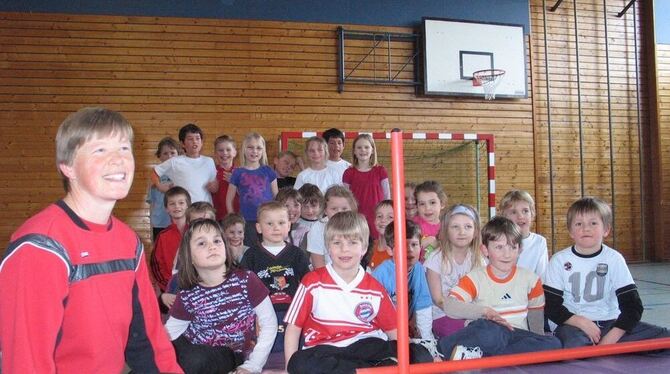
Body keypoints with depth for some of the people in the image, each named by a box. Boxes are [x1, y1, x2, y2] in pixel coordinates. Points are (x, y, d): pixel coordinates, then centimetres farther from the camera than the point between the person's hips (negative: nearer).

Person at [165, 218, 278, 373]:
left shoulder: (246, 280, -17)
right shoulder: (187, 296, -9)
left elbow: (269, 323, -11)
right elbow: (170, 331, 3)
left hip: (228, 353, -3)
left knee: (195, 361, -31)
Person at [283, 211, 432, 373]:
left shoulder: (375, 289, 7)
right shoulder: (313, 282, 1)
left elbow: (394, 331, 10)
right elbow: (293, 327, 2)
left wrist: (406, 356, -7)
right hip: (325, 351, 0)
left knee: (420, 355, -20)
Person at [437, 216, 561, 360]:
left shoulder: (530, 279, 10)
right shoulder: (475, 278, -1)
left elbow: (536, 320, 15)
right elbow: (449, 306, -17)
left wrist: (537, 346, 3)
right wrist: (484, 310, -30)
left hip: (518, 336, 6)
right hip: (486, 336, -5)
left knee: (553, 343, -26)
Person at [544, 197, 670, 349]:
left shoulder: (614, 259, 0)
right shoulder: (559, 260, -2)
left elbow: (632, 305, -3)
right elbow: (551, 306, -3)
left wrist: (611, 338, -15)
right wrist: (581, 322, -18)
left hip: (611, 323, 2)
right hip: (573, 324, -2)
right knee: (572, 345, -35)